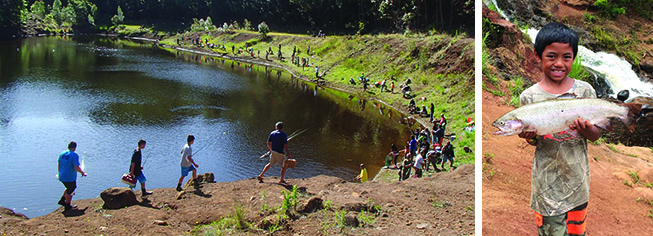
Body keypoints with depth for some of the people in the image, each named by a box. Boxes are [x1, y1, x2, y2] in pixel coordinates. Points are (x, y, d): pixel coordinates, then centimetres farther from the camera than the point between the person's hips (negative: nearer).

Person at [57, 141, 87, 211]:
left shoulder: (62, 154, 4)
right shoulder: (74, 155, -19)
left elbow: (58, 165, 12)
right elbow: (76, 167, -23)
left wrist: (60, 173, 27)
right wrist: (83, 173, -7)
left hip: (62, 177, 7)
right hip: (70, 178, -7)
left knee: (69, 188, 28)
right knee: (70, 192, 11)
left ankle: (62, 200, 26)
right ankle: (67, 206, 22)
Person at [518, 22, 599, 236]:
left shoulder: (584, 90, -4)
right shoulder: (529, 97, -5)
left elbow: (595, 136, 0)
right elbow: (533, 142, 3)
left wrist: (585, 129, -22)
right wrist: (529, 137, -20)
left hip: (577, 176, 1)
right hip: (547, 179, -1)